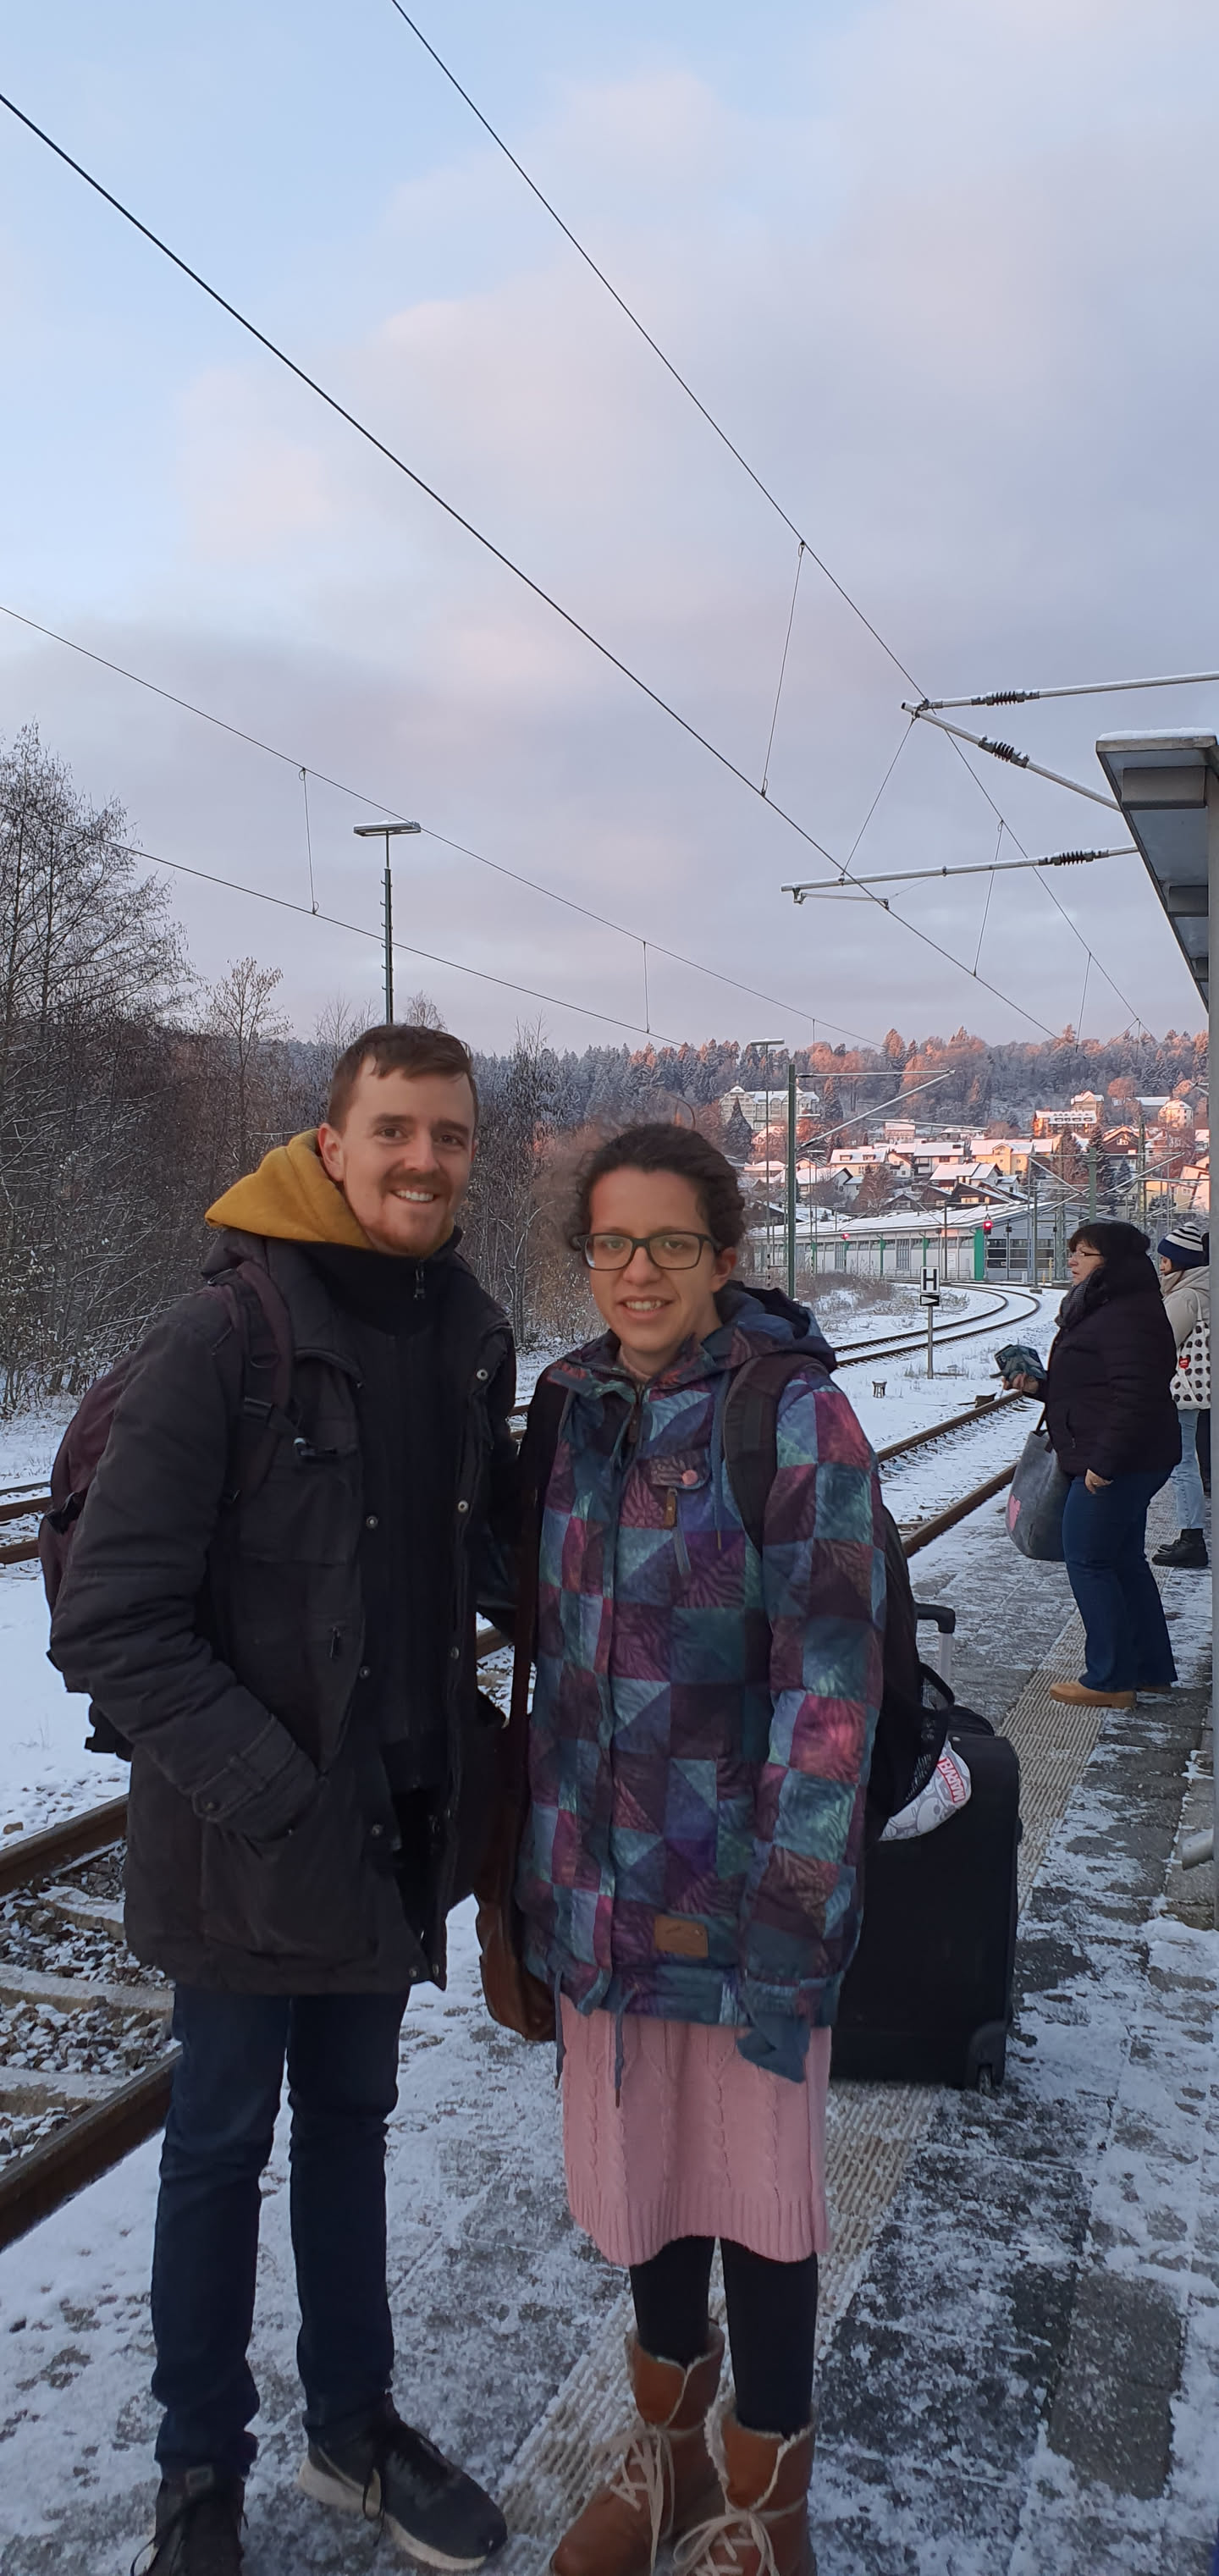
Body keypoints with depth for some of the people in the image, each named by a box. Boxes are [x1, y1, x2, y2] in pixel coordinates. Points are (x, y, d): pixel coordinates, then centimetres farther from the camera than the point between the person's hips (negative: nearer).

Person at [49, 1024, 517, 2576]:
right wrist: (273, 1794, -23)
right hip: (246, 1850, -5)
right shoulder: (222, 1340, -20)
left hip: (397, 1829, 5)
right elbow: (108, 1623, -20)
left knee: (350, 2119, 22)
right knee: (222, 2143, 14)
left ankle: (352, 2424, 43)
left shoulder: (470, 1335, -1)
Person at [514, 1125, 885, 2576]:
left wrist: (761, 1903, -16)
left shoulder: (796, 1418, -15)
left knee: (753, 2179, 11)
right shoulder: (573, 1408, 2)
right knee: (635, 2155, 20)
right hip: (599, 1875, 5)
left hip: (741, 1883, -5)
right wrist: (541, 1855, 11)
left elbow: (831, 1682, -17)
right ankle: (668, 2444, 46)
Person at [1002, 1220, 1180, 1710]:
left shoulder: (1128, 1316, -19)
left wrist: (1104, 1460, -27)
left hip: (1117, 1464, -11)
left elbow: (1135, 1395, -27)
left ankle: (1110, 1680, 3)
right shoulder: (1101, 1309, 16)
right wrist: (1038, 1385, 8)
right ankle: (1152, 1669, 26)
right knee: (1124, 1560, 16)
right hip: (1125, 1462, 11)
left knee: (1087, 1560, -5)